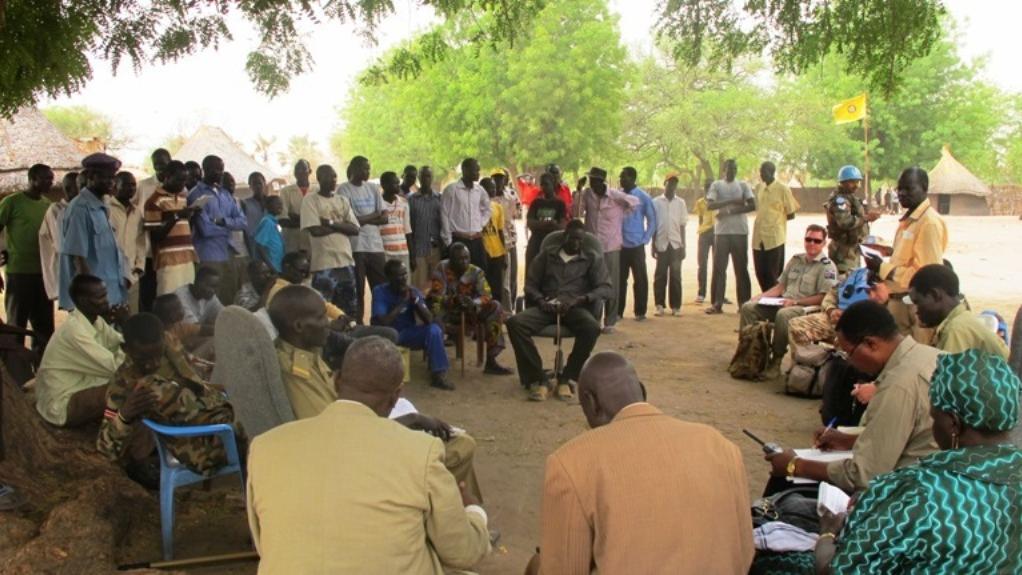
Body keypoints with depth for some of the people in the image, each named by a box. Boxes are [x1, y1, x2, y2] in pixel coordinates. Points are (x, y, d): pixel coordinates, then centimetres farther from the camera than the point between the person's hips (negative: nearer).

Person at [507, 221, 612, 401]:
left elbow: (606, 287, 1)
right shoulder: (547, 254, 17)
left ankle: (566, 378, -19)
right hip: (547, 306, 1)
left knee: (592, 327, -36)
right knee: (515, 323, -28)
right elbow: (530, 284, 13)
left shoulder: (592, 258, 13)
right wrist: (540, 301, -10)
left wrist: (579, 300, -15)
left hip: (575, 307, -1)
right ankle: (538, 378, -22)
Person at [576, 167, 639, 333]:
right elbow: (578, 214, -7)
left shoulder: (615, 196, -8)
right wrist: (579, 191, -10)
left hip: (611, 247, -2)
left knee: (611, 286, 4)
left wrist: (620, 217, 6)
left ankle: (610, 322, 13)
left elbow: (635, 202, 5)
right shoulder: (586, 194, -1)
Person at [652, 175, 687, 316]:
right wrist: (653, 245, 1)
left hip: (676, 244, 1)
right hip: (661, 244, -1)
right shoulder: (656, 202, 3)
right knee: (660, 275, 2)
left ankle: (676, 306, 6)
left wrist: (683, 246, 2)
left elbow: (682, 225, 7)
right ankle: (659, 305, 8)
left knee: (676, 275, 2)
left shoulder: (681, 203, 6)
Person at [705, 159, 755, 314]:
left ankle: (744, 303, 8)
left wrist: (730, 211, -13)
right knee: (719, 268, -1)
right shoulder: (716, 185, 6)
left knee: (741, 268, 3)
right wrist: (732, 201, -15)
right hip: (721, 232, 0)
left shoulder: (743, 185, 7)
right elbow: (709, 205, -8)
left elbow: (752, 206, -4)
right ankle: (716, 304, 2)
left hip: (740, 232, 0)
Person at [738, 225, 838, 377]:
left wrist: (795, 302, -19)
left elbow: (823, 298, -13)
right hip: (783, 303, 7)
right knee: (748, 307, -9)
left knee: (783, 315, -38)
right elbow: (780, 286, 19)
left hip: (807, 308, -7)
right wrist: (762, 296, 2)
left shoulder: (827, 266, -4)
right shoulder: (796, 260, 16)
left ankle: (776, 361, -26)